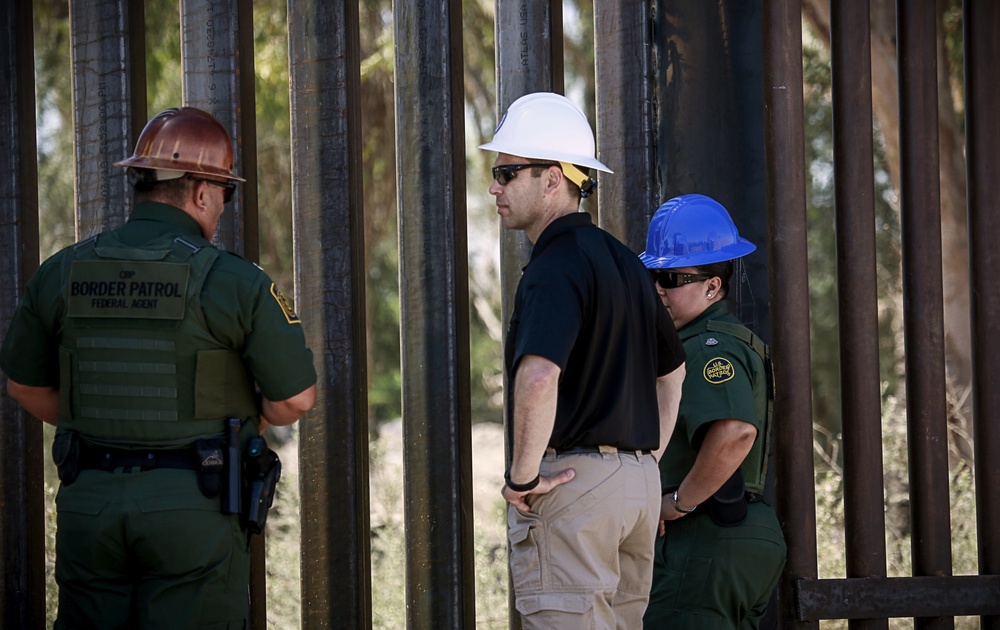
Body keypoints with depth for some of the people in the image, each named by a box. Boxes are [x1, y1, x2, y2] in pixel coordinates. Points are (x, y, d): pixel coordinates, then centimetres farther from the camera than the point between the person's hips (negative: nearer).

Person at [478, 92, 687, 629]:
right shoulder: (623, 261, 15)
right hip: (637, 481, 9)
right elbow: (672, 369, 27)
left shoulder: (556, 267, -14)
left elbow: (539, 377, -31)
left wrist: (522, 476, -20)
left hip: (570, 479, -9)